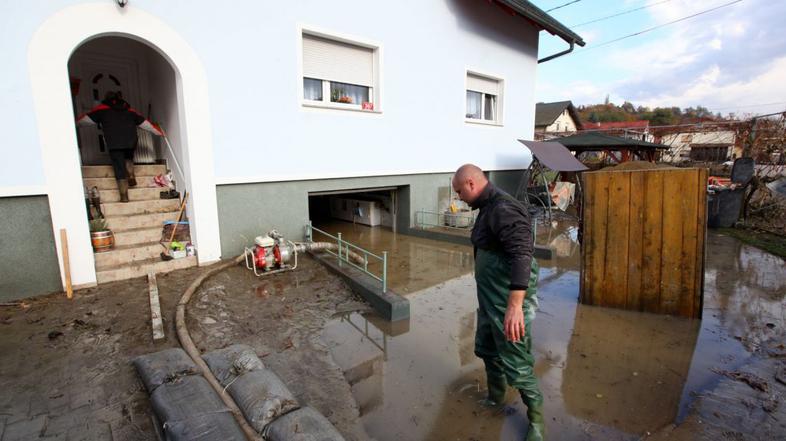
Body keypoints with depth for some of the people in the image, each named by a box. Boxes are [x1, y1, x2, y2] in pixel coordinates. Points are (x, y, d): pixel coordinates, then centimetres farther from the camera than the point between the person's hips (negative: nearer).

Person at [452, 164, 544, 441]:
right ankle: (495, 399, 47)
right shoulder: (488, 208, 10)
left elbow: (522, 256, -33)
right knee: (486, 349, 24)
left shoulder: (504, 209, -22)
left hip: (508, 301, -10)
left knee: (516, 363, 4)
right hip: (490, 299, 10)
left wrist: (515, 306, -39)